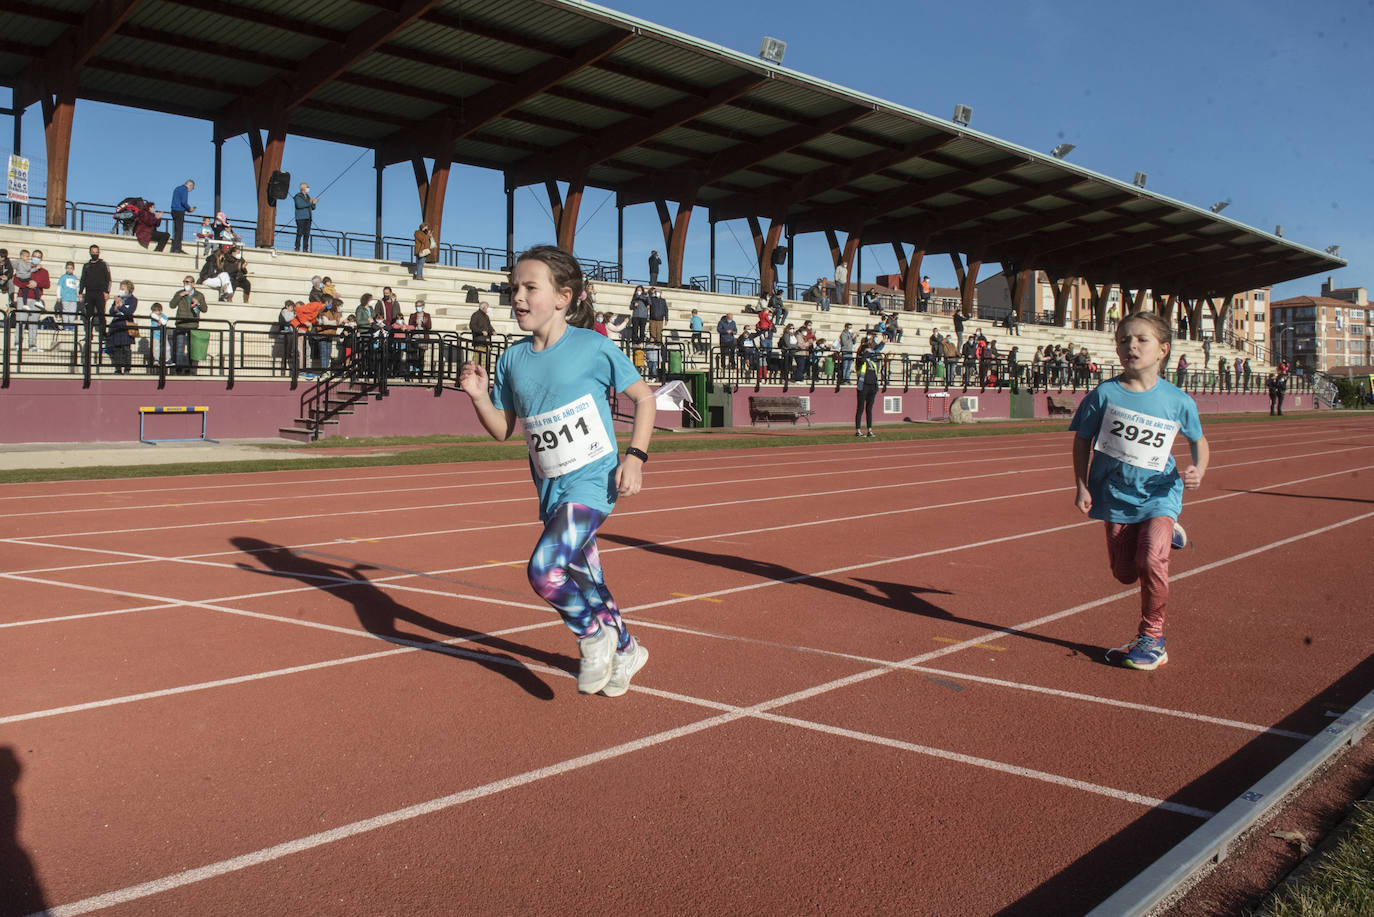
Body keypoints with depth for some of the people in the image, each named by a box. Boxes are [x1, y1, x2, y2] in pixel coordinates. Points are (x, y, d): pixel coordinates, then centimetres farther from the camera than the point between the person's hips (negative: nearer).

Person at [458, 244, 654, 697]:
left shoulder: (593, 347, -8)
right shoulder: (513, 358, 6)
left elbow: (644, 397, 0)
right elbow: (503, 430, 12)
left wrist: (635, 456, -10)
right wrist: (479, 397, -6)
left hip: (593, 479, -6)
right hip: (551, 488, 6)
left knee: (545, 569, -22)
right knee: (583, 581, 15)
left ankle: (595, 633, 5)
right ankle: (624, 650, 40)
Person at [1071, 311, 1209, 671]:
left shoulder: (1177, 401, -8)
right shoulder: (1104, 394, -10)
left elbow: (1199, 441, 8)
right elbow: (1082, 440, 1)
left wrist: (1197, 471, -11)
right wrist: (1081, 486, -5)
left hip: (1159, 493, -2)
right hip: (1116, 494, 2)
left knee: (1150, 560, -23)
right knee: (1124, 573, 7)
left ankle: (1152, 637, -3)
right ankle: (1163, 534, 39)